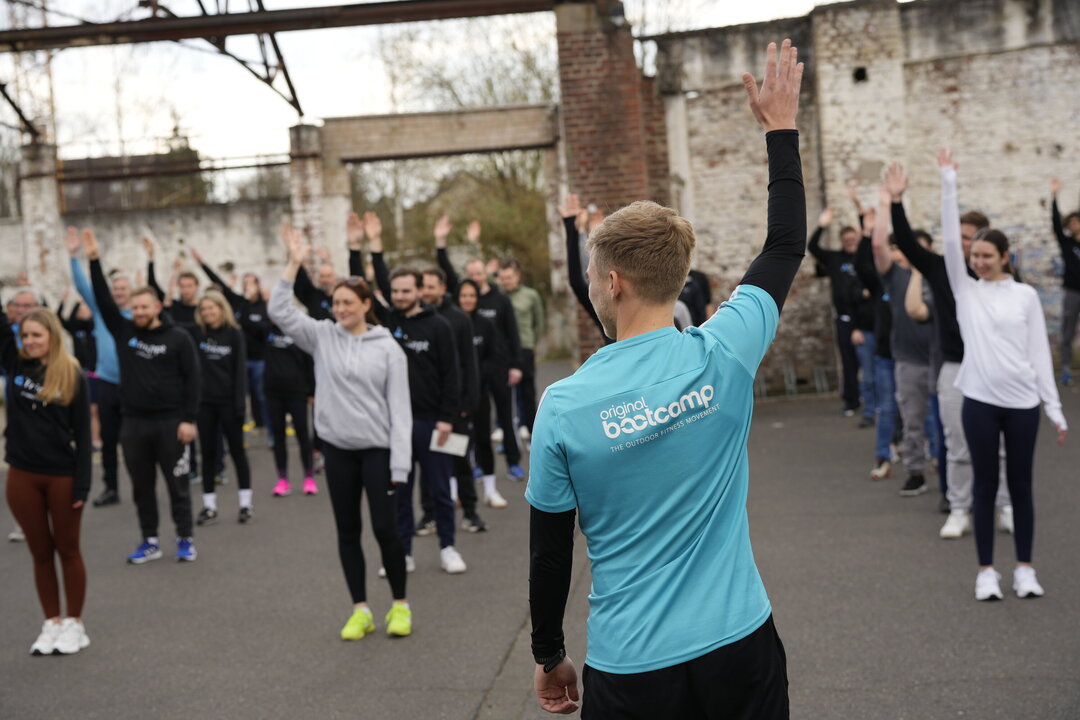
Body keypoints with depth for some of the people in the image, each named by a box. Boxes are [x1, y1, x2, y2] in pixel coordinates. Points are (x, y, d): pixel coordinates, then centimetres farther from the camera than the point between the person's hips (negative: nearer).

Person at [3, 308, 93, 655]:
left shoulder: (72, 376, -8)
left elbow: (82, 434, -8)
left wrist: (82, 484, -12)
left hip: (62, 475, -3)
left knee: (67, 550, 9)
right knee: (40, 552, 12)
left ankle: (75, 624, 20)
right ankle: (51, 623, 22)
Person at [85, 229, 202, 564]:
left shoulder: (178, 337, -5)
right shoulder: (123, 331, 5)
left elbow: (192, 379, -6)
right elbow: (103, 300, -2)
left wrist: (188, 419, -11)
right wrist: (94, 260, -11)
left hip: (170, 422, -4)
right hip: (134, 423, 4)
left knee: (177, 484, 5)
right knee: (142, 486, 11)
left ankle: (185, 540, 15)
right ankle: (150, 542, 21)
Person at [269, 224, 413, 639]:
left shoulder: (387, 348, -5)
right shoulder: (322, 336, 3)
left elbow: (400, 408, -6)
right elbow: (280, 312, -7)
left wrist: (400, 463, -11)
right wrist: (294, 263, -13)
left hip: (378, 448, -3)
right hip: (337, 447, 3)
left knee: (384, 527, -3)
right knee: (347, 531, 8)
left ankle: (400, 605, 15)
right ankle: (361, 610, 18)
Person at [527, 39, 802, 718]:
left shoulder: (563, 405, -13)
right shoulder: (724, 355, -10)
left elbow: (550, 551, -4)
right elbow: (788, 245, 7)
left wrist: (549, 656, 12)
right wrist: (782, 129, 18)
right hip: (739, 645, 2)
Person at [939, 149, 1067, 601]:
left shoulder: (1025, 295, 3)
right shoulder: (965, 291, 4)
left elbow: (1039, 353, 3)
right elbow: (950, 240, -5)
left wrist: (1054, 406, 1)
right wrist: (948, 183, -10)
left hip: (1022, 402, 0)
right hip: (980, 401, 0)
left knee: (1020, 485, 8)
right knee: (986, 485, 6)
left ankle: (1024, 568, 18)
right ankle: (986, 571, 13)